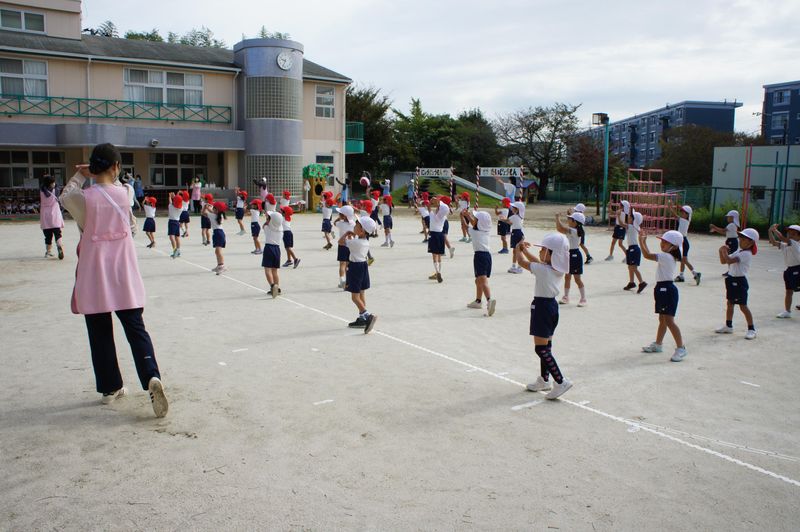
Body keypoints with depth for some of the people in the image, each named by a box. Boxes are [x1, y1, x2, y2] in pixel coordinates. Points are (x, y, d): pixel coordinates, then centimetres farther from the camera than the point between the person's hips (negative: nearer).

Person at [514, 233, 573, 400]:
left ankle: (561, 381, -11)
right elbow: (538, 262, 19)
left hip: (542, 307, -9)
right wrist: (525, 249, 22)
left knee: (541, 348, -6)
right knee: (546, 346, 17)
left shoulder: (543, 270, -21)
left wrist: (518, 250, 8)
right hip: (552, 305, 9)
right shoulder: (558, 269, 2)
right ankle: (544, 380, 28)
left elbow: (522, 262, -11)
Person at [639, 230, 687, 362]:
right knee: (662, 319, 19)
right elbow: (650, 255, 22)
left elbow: (647, 255, -24)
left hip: (666, 290, -11)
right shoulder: (668, 257, 11)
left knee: (669, 320, -11)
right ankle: (658, 344, 31)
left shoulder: (666, 257, -18)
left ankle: (681, 348, -7)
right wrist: (644, 242, 18)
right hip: (663, 289, 11)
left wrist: (641, 241, -14)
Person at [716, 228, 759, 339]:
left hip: (740, 281, -9)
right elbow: (723, 261, 13)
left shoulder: (746, 254, -18)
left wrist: (724, 251, -14)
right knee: (730, 304, 16)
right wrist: (722, 251, -3)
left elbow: (729, 260, -30)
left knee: (743, 306, -6)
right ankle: (728, 326, 27)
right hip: (731, 279, 9)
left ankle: (751, 329, 2)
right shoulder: (738, 251, 12)